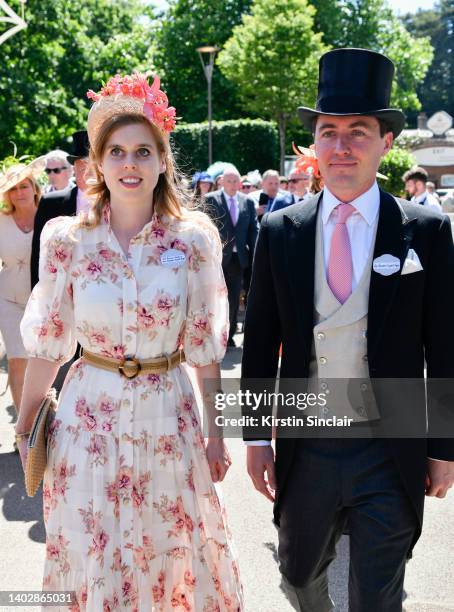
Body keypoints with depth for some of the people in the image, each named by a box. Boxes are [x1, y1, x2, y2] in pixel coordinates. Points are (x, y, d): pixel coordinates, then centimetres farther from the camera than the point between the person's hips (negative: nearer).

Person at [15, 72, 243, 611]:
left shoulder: (193, 238, -7)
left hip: (167, 414, 0)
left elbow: (205, 347, -2)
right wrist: (25, 423, 9)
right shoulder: (67, 239, -6)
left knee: (170, 550, 16)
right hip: (89, 413, 0)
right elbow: (48, 343, 2)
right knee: (91, 556, 13)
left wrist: (216, 433, 2)